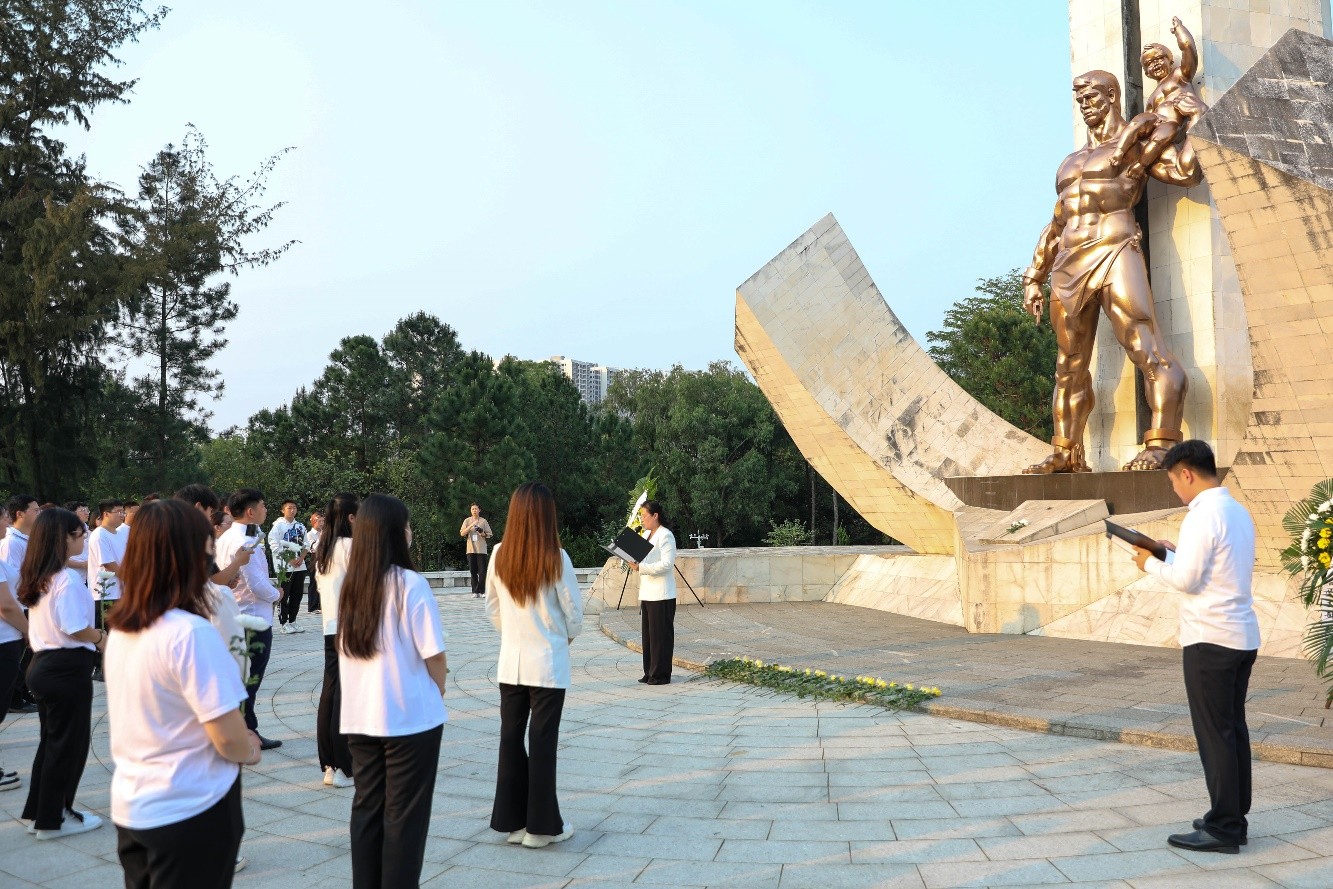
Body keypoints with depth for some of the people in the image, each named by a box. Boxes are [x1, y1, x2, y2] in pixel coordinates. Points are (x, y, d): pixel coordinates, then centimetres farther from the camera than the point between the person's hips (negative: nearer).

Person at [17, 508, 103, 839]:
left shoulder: (37, 577, 10)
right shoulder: (67, 579, -19)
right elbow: (76, 629, -23)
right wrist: (104, 638, -6)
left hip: (43, 663, 9)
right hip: (68, 668, -9)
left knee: (52, 739, 20)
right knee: (69, 743, 3)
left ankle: (39, 810, 29)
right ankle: (52, 819, 13)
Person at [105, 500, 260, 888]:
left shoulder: (119, 630, 1)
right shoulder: (191, 632, -24)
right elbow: (230, 739, -22)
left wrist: (240, 741, 9)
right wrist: (250, 751, 0)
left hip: (129, 808, 8)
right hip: (191, 812, -8)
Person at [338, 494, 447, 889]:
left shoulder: (349, 585, 2)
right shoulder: (410, 584, -15)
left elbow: (344, 650, 10)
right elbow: (434, 656, -13)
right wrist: (438, 693, 6)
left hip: (359, 717, 5)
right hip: (410, 716, -5)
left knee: (367, 808, 15)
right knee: (404, 815, 6)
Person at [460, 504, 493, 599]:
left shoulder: (483, 521, 6)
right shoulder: (467, 521, 8)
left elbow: (489, 535, 8)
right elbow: (462, 533, -3)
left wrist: (483, 534, -14)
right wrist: (471, 525, -14)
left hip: (481, 549, -1)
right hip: (471, 549, 1)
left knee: (482, 571, -6)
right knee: (473, 572, 0)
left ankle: (482, 591, -1)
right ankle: (475, 592, 4)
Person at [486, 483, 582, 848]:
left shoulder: (500, 555, -3)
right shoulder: (555, 558, -14)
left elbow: (492, 607, 6)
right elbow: (573, 611, -8)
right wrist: (567, 636, 13)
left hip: (510, 661, 4)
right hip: (548, 662, -4)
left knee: (511, 739, 11)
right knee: (542, 742, 4)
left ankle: (512, 820, 20)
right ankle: (541, 825, 11)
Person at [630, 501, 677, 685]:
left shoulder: (666, 536, -12)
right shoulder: (646, 535, 16)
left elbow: (667, 564, -21)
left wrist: (641, 567, -24)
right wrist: (634, 563, 2)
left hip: (662, 595, -9)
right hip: (647, 594, 9)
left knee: (660, 635, -2)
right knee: (647, 635, 11)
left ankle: (661, 675, 4)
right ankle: (650, 672, 19)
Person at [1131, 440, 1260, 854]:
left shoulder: (1204, 514, -16)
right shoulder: (1238, 511, 13)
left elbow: (1187, 580, -17)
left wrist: (1152, 562, -2)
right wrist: (1176, 552, 14)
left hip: (1210, 640, -9)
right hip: (1242, 637, 9)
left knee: (1215, 734, -3)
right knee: (1233, 730, 14)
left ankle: (1223, 828, 2)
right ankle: (1233, 818, 22)